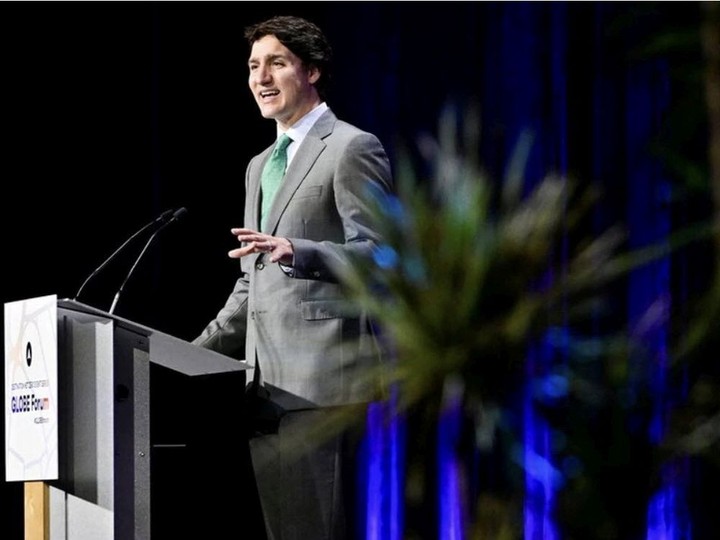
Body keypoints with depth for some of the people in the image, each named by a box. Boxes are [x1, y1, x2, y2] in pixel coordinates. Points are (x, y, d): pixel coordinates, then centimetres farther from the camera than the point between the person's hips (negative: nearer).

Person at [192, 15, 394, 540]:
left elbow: (378, 255, -11)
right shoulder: (260, 166, 23)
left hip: (320, 377, -8)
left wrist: (296, 252, -26)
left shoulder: (352, 149, -3)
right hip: (267, 380, 9)